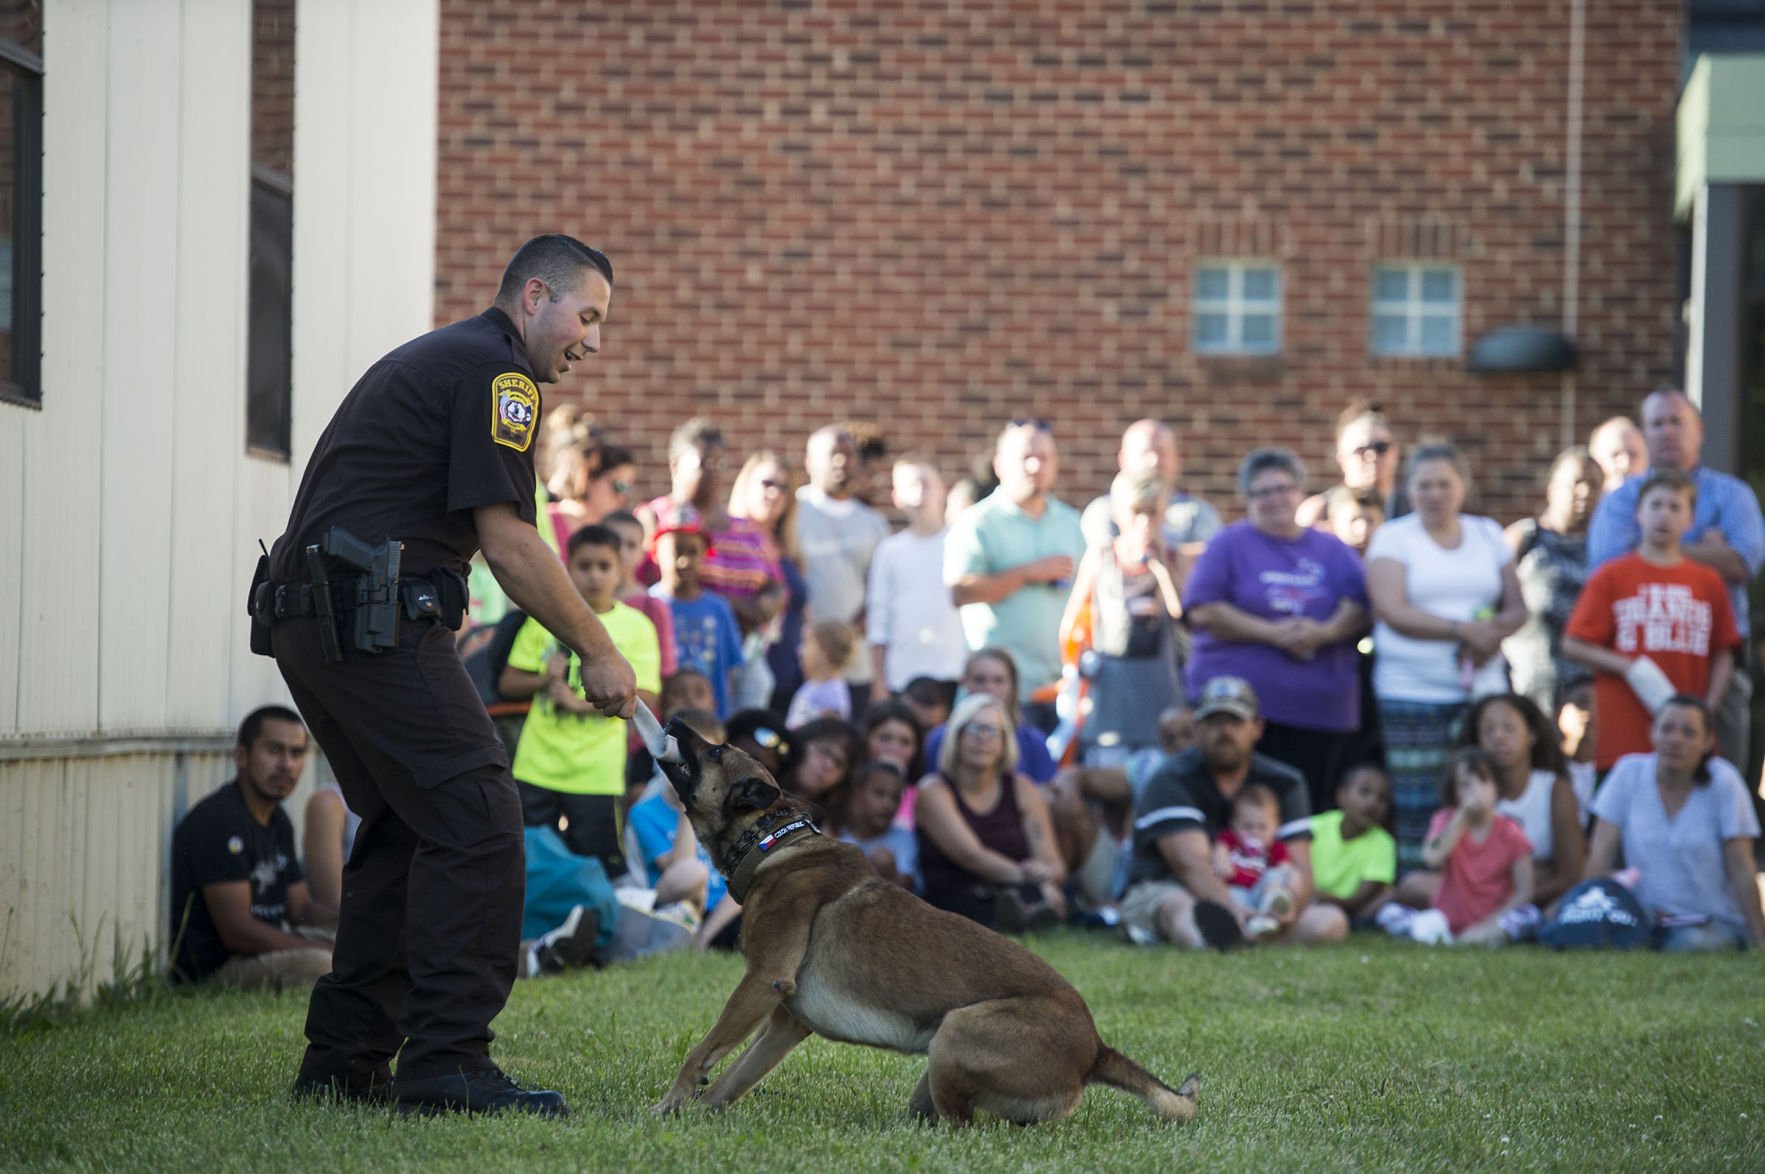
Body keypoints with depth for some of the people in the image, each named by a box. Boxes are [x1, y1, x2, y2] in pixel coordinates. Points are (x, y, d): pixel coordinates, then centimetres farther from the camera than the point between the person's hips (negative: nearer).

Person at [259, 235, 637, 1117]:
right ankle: (448, 1066, -14)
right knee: (478, 821, -10)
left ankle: (343, 1060, 16)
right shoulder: (496, 372, -6)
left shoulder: (432, 358, 26)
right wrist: (598, 654, -4)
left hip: (307, 618, 10)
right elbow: (509, 544, -11)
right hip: (373, 621, -10)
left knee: (407, 828, 16)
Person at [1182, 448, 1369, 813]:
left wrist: (1325, 632, -14)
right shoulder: (1229, 546, 8)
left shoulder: (1333, 551, 17)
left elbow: (1359, 607, 7)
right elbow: (1203, 611, -4)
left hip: (1322, 714, 3)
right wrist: (1271, 633, -12)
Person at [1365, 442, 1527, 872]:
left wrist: (1496, 630, -10)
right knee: (1417, 807, -7)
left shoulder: (1488, 535, 15)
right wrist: (1464, 630, -15)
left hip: (1483, 688, 3)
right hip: (1411, 692, -3)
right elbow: (1392, 611, -10)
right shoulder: (1392, 538, 3)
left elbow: (1516, 607, 14)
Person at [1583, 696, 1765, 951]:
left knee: (1690, 943, -35)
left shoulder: (1723, 782, -6)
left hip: (1715, 923, 0)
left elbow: (1741, 871, -7)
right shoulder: (1629, 773, 0)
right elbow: (1601, 855, -1)